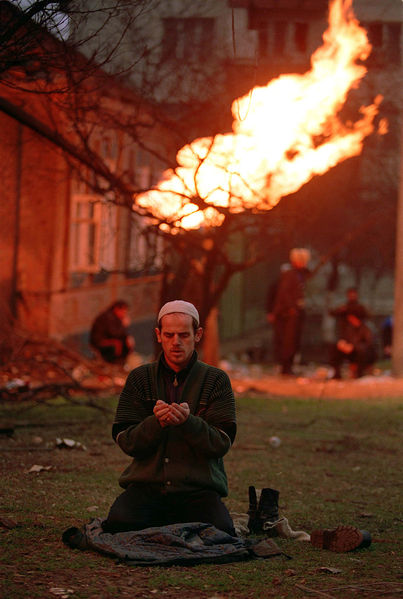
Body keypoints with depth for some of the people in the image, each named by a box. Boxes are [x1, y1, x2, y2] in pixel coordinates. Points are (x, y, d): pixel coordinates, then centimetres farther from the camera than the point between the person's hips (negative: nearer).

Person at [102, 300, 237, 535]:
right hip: (147, 483, 1)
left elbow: (222, 444, -5)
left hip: (199, 487, -1)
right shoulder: (140, 378, 8)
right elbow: (125, 441, 1)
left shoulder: (216, 380, 4)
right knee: (119, 524, -29)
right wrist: (156, 423, -20)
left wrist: (188, 421, -24)